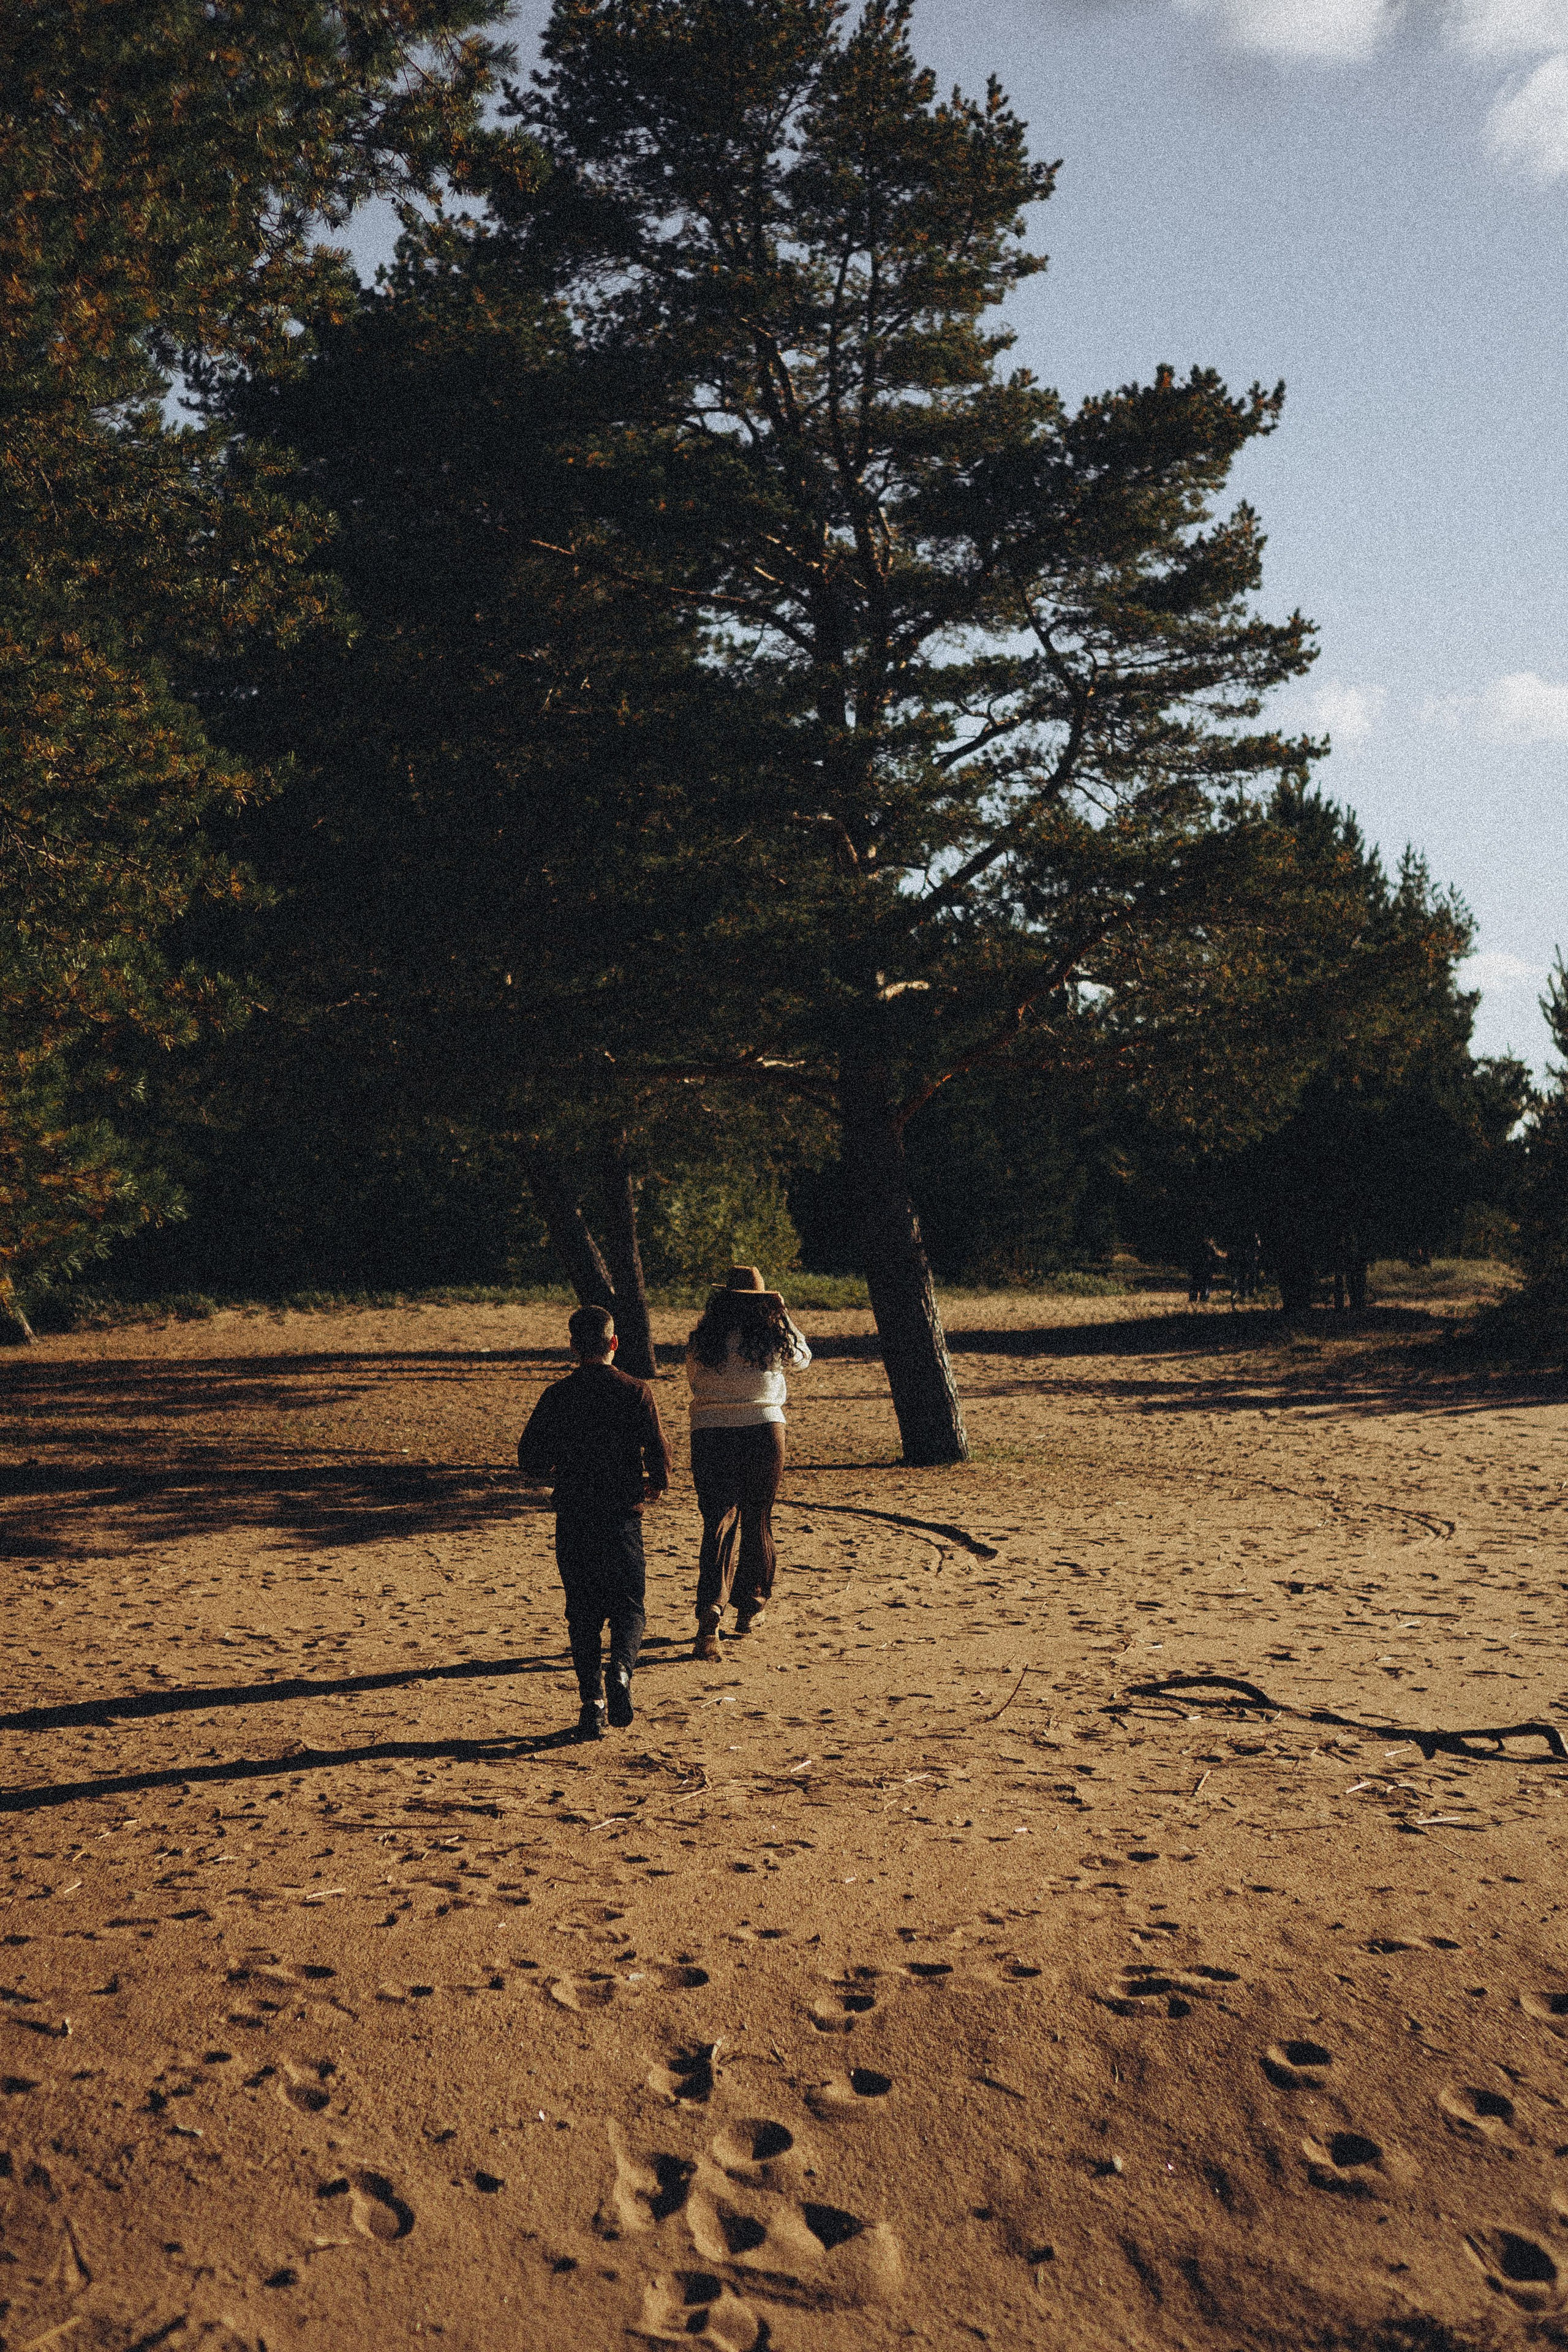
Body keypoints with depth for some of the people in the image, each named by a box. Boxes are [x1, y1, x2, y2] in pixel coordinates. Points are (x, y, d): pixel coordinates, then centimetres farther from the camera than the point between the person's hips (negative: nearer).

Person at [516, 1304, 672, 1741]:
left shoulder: (556, 1396, -1)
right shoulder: (636, 1393, -4)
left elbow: (530, 1465, -1)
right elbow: (660, 1457, -8)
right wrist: (654, 1487, 13)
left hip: (572, 1519, 1)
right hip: (623, 1518, -1)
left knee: (583, 1613, 11)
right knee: (628, 1605, 9)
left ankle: (592, 1704, 5)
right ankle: (621, 1669, -19)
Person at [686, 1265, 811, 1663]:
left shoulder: (701, 1342, -2)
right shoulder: (774, 1339, -4)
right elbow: (803, 1358, 17)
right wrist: (783, 1316, 20)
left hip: (711, 1433, 0)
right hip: (764, 1431, 0)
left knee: (719, 1523, -1)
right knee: (757, 1520, 16)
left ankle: (711, 1611, -20)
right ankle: (750, 1607, 28)